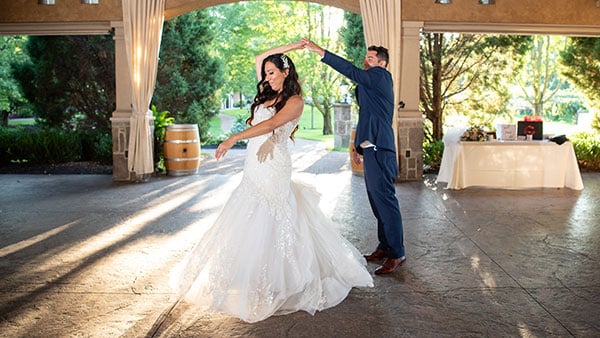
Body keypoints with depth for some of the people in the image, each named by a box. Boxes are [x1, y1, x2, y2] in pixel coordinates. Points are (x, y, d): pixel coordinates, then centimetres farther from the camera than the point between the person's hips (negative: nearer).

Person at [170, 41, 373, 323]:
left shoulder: (295, 101, -6)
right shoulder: (268, 94, 16)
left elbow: (271, 125, -21)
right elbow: (259, 59, 21)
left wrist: (233, 138, -30)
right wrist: (289, 47, 15)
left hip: (273, 167, -8)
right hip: (253, 167, 8)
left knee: (270, 225, -5)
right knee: (248, 225, 9)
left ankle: (273, 287, 6)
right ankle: (248, 278, 19)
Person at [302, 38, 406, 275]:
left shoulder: (381, 76, -5)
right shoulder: (369, 84, 24)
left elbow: (352, 72, -19)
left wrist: (321, 52, -21)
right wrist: (359, 146, 23)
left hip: (379, 149, -10)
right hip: (371, 148, 11)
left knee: (384, 198, -11)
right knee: (377, 200, 12)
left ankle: (396, 253, -6)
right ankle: (385, 247, 20)